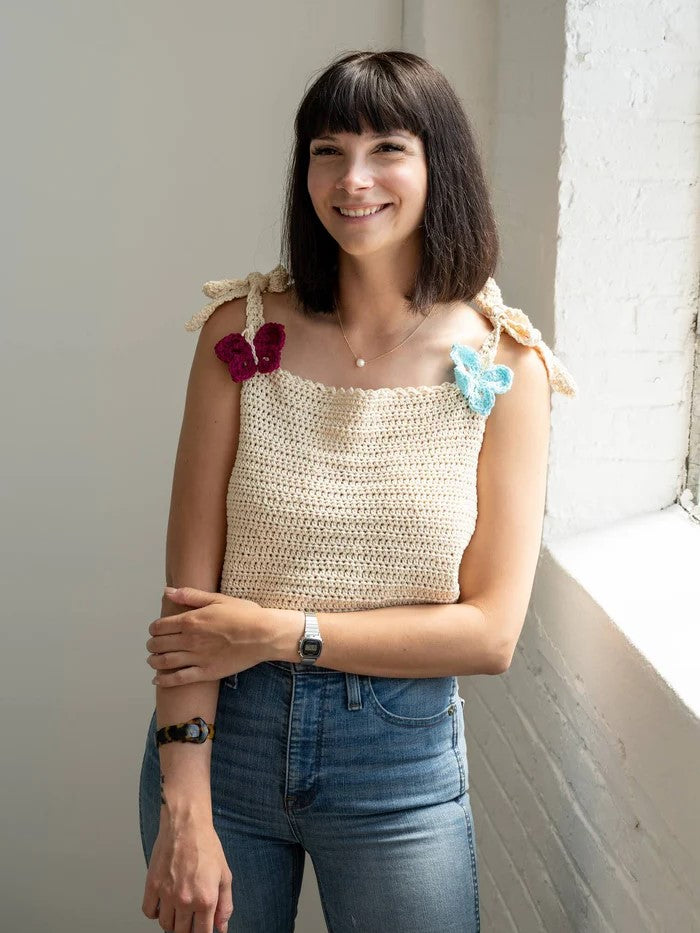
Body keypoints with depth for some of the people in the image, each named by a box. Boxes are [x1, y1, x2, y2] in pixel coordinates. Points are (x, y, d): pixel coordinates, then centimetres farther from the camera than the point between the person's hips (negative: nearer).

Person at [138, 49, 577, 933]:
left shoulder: (502, 366, -9)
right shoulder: (243, 331, -8)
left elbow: (490, 632, -9)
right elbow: (189, 588, -10)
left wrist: (282, 633, -14)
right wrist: (185, 808, -15)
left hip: (401, 762, -1)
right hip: (224, 736, 1)